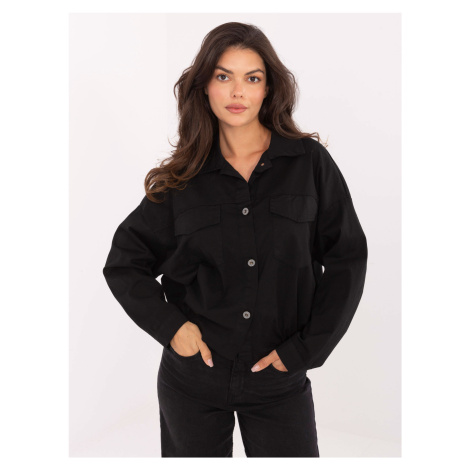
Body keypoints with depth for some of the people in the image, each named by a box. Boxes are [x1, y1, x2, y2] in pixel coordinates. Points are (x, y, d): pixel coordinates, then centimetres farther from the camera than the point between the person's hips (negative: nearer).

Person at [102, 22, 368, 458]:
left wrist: (305, 348, -8)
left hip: (280, 378, -1)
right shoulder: (184, 178, -1)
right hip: (192, 376, 1)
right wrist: (169, 326, -8)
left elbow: (347, 259, -3)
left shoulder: (310, 162, -4)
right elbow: (123, 263, 5)